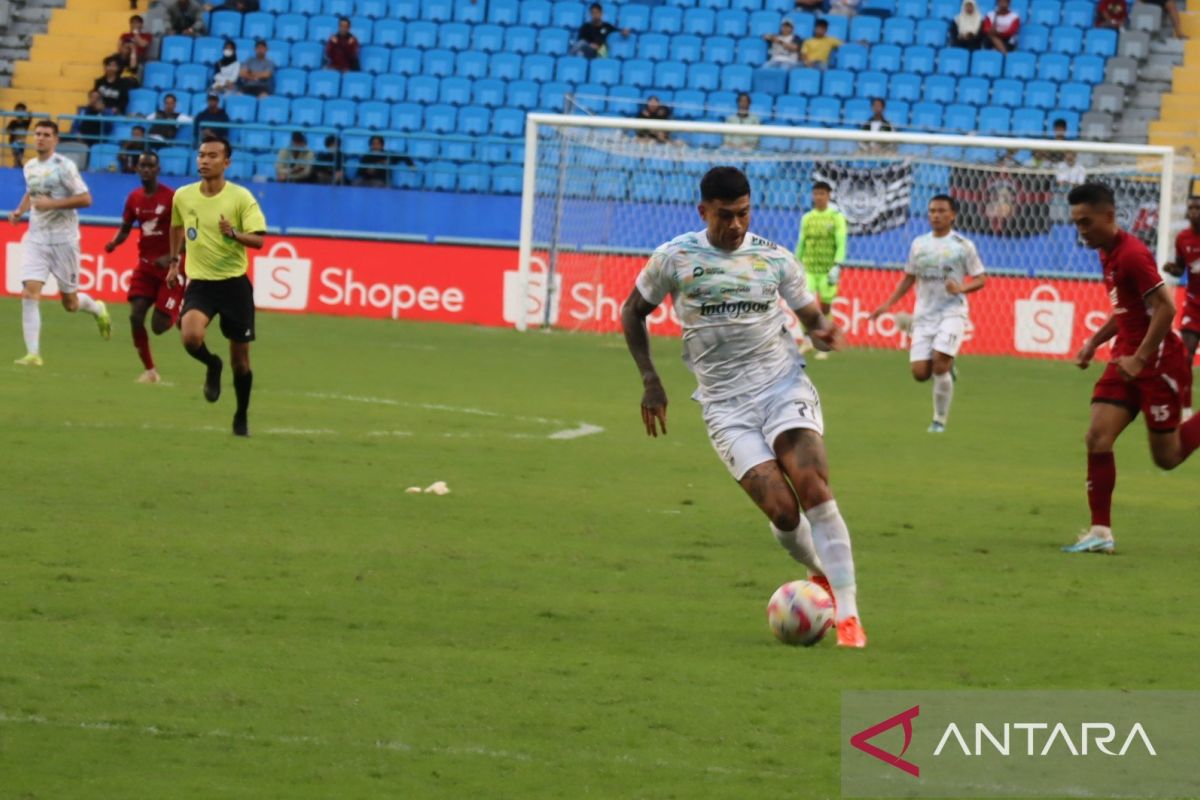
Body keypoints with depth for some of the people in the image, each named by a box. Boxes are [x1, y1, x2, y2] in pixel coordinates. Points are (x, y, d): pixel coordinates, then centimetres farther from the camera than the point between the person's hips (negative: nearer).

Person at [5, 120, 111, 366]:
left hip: (63, 239, -4)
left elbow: (85, 199, -14)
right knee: (29, 293, -14)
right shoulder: (30, 167, 9)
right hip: (36, 239, 4)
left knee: (70, 304, 6)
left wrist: (51, 203, -21)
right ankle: (33, 354, -13)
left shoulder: (64, 167, -10)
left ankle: (97, 309, 41)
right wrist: (20, 210, 8)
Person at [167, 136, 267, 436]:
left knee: (240, 360, 4)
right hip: (199, 282, 2)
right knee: (191, 338, -26)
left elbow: (258, 239, -14)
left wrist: (233, 234, -32)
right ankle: (212, 366, 9)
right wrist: (174, 261, 23)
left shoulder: (241, 197, -8)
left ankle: (242, 417, 26)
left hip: (234, 282, -2)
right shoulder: (183, 196, 2)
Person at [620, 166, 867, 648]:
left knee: (813, 486, -21)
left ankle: (847, 612, -18)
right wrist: (650, 381, 6)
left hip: (784, 386, 1)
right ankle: (822, 575, 17)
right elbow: (633, 312, 14)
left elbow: (809, 314, 15)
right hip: (725, 406, -1)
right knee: (782, 511, -16)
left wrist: (823, 331, -10)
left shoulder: (774, 259, 5)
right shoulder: (674, 259, 0)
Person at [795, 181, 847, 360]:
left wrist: (837, 266, -18)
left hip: (827, 270, -3)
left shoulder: (837, 218, -1)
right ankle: (808, 338, -4)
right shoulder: (807, 218, 10)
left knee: (825, 306, 0)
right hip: (809, 268, 3)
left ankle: (824, 348, 8)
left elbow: (841, 244, -7)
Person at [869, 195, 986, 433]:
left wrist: (961, 288, -19)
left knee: (939, 364, -19)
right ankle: (947, 368, 28)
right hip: (924, 313, 4)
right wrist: (888, 304, 13)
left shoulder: (963, 245, -1)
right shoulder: (919, 244, 11)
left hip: (952, 312, -4)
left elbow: (980, 280, 1)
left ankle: (939, 421, -4)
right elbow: (909, 278, 21)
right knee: (920, 373, -7)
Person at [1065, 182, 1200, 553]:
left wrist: (1139, 359, -23)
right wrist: (1095, 342, 13)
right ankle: (1101, 533, -5)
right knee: (1097, 438, -6)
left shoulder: (1132, 254, -19)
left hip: (1159, 362, -8)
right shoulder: (1108, 254, 10)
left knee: (1167, 456, 0)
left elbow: (1165, 308, -23)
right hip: (1127, 359, 8)